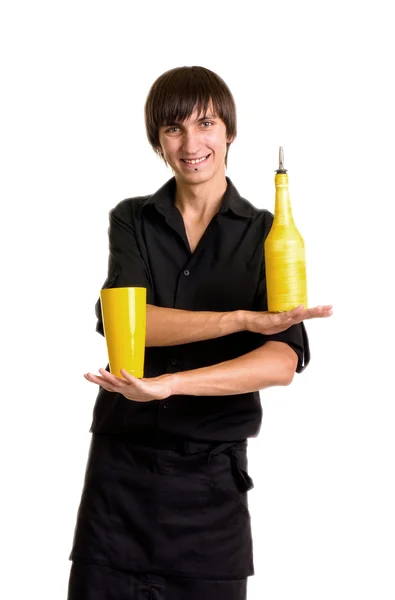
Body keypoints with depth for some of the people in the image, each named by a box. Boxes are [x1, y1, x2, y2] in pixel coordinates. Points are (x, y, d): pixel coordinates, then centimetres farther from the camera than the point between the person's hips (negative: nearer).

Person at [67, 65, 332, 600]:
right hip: (121, 465, 1)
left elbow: (282, 361, -12)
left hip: (211, 477, -1)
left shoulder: (266, 235, 2)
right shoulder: (132, 221, 7)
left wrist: (167, 384, -25)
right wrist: (244, 319, -22)